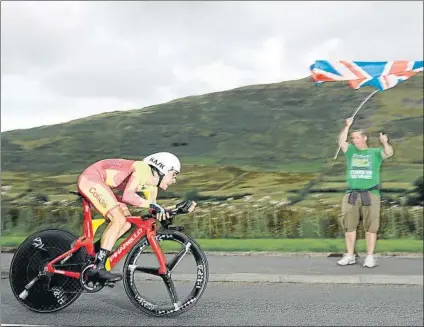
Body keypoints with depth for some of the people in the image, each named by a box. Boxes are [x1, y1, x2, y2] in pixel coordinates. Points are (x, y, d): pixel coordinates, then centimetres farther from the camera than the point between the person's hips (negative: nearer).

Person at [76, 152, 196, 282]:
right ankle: (99, 267, -14)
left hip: (99, 183, 10)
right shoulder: (143, 169, -21)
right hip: (91, 179, -10)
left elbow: (154, 213, 8)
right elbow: (127, 196, -34)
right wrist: (153, 205, -33)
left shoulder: (151, 187, 7)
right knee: (119, 219, -19)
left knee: (127, 222, 4)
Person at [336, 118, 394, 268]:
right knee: (349, 225, 2)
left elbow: (389, 153, -10)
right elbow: (341, 142, -1)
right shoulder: (351, 151, 15)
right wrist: (347, 126, -3)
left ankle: (370, 257, 5)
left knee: (371, 226, -1)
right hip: (352, 194, 2)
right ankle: (350, 256, 10)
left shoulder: (375, 152, 9)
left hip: (370, 194, -2)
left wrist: (385, 143, -29)